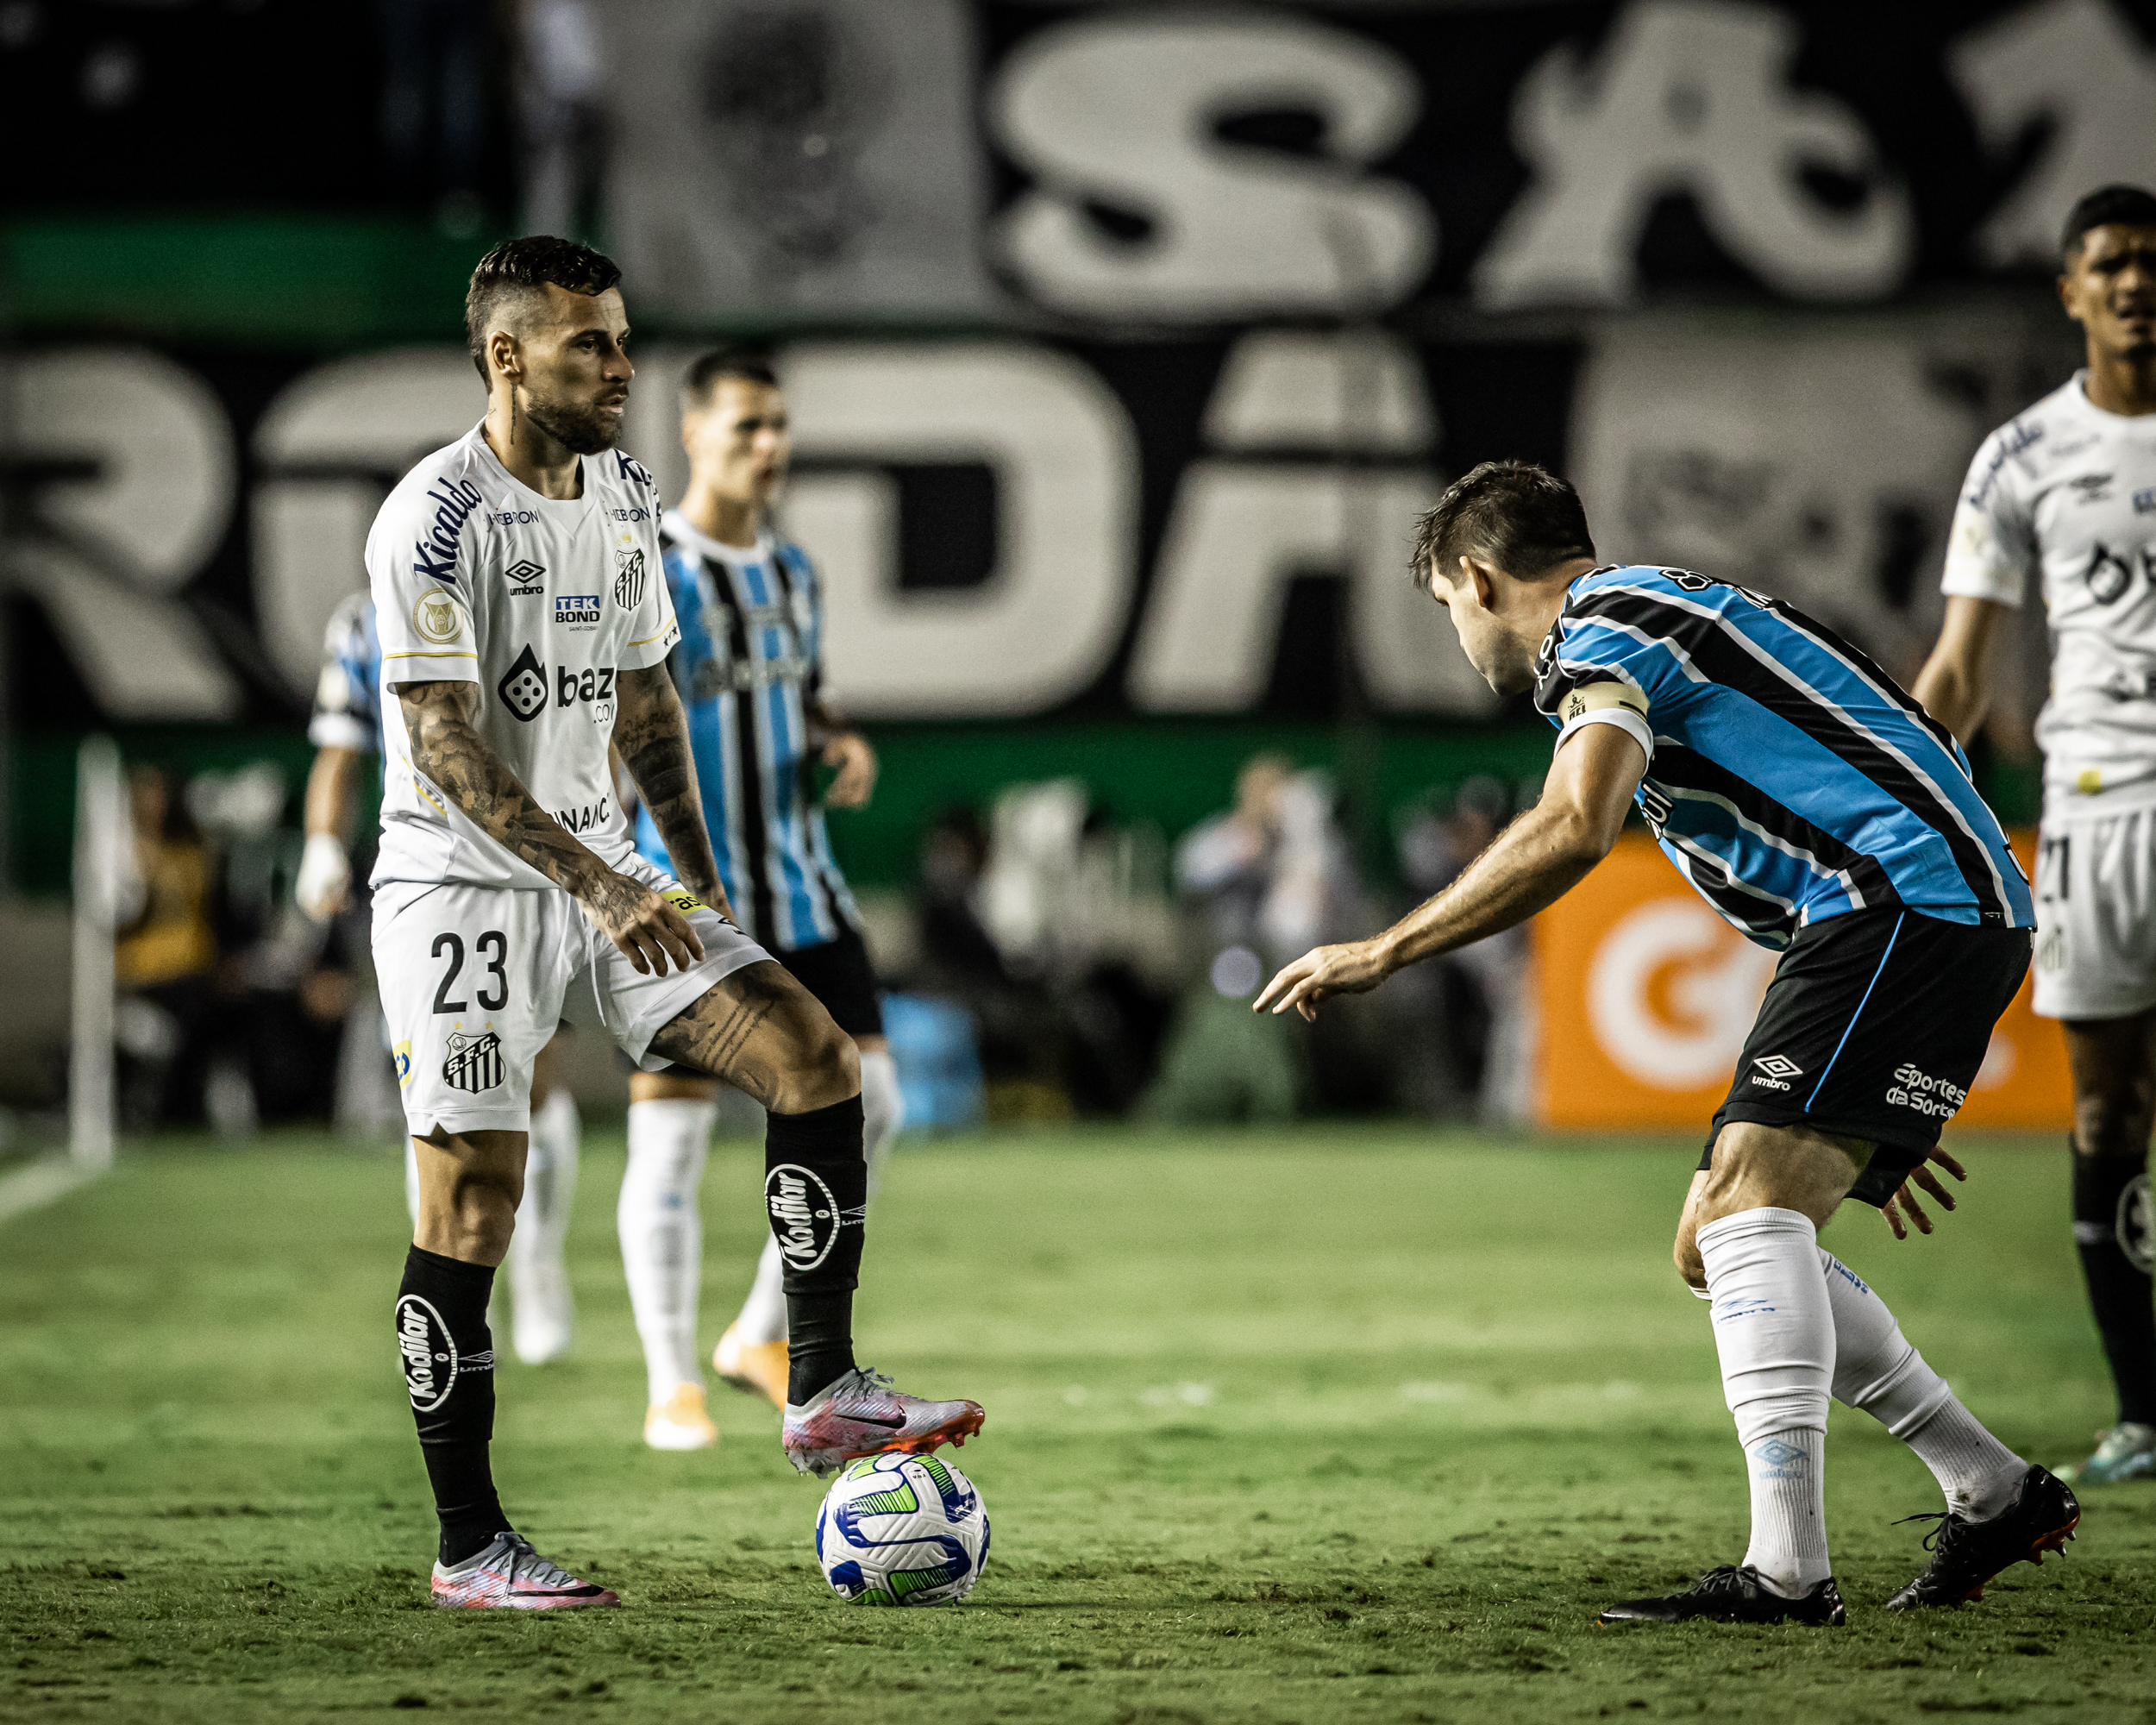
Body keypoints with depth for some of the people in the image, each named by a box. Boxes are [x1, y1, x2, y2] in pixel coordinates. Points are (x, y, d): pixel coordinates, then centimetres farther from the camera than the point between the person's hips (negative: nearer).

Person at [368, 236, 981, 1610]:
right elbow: (450, 757, -22)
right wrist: (602, 890, -30)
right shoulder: (434, 521, -17)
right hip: (463, 889, -7)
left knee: (814, 1053, -8)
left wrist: (700, 880, 14)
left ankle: (822, 1393, -2)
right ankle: (469, 1546, 3)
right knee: (472, 1207, -6)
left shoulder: (626, 496, 8)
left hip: (609, 869, 7)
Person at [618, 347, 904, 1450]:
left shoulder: (792, 569, 12)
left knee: (868, 1102, 2)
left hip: (799, 885, 7)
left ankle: (765, 1337, 16)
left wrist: (840, 743, 5)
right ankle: (672, 1386, 6)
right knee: (673, 1132, -4)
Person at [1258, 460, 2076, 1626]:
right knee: (1716, 1247, 10)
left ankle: (1786, 1570, -31)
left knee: (1749, 1197, -21)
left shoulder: (1602, 628, -4)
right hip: (1951, 917, 10)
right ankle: (1996, 1494, 16)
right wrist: (1868, 1103, 34)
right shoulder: (1655, 614, 28)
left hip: (1912, 903, -10)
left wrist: (1382, 953, -17)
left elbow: (1573, 831, -23)